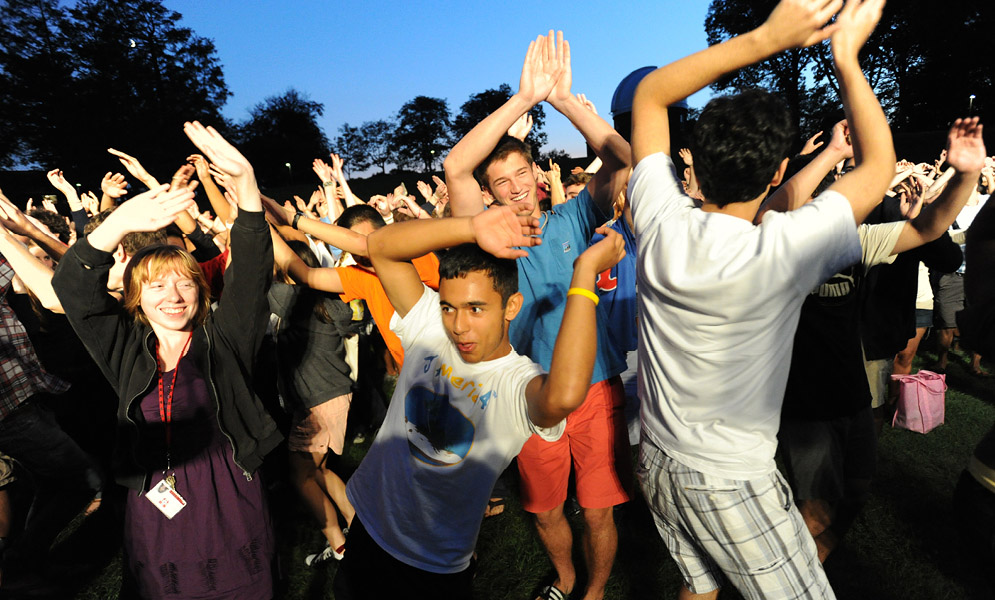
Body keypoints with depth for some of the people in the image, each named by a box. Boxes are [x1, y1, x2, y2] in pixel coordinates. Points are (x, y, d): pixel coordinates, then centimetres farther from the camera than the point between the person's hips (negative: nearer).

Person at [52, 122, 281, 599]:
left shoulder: (222, 339, -3)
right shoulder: (126, 349, 3)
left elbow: (251, 270, -14)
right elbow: (74, 290, -8)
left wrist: (244, 178, -27)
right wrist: (118, 224, -26)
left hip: (230, 510, -2)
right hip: (154, 511, 2)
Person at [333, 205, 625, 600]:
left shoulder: (520, 382, -24)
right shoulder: (429, 329, -12)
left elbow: (564, 397, -50)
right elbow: (381, 245, -20)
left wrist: (586, 271, -41)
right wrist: (471, 228, -35)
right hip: (368, 526, 5)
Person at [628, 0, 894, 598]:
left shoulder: (662, 224, -16)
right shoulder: (782, 252, -26)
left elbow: (650, 92, -3)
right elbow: (879, 164, -7)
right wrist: (847, 55, 0)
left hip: (658, 459, 5)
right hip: (732, 482, -5)